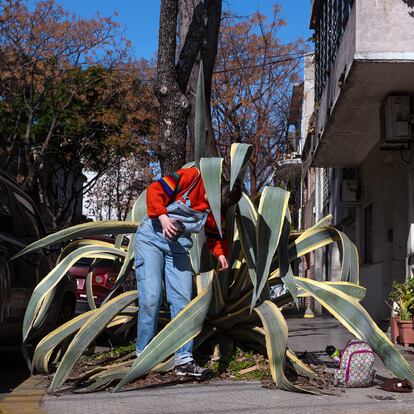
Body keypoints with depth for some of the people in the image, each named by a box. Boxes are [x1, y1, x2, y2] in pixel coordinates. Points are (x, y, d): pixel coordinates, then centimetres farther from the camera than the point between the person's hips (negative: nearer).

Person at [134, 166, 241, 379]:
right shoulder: (193, 177, -14)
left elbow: (215, 235, 17)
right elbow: (155, 190, -15)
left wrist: (221, 253, -2)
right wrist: (162, 217, -28)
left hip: (178, 246, 5)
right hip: (152, 237, -5)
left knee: (182, 299, -4)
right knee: (151, 296, -13)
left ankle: (184, 360, 0)